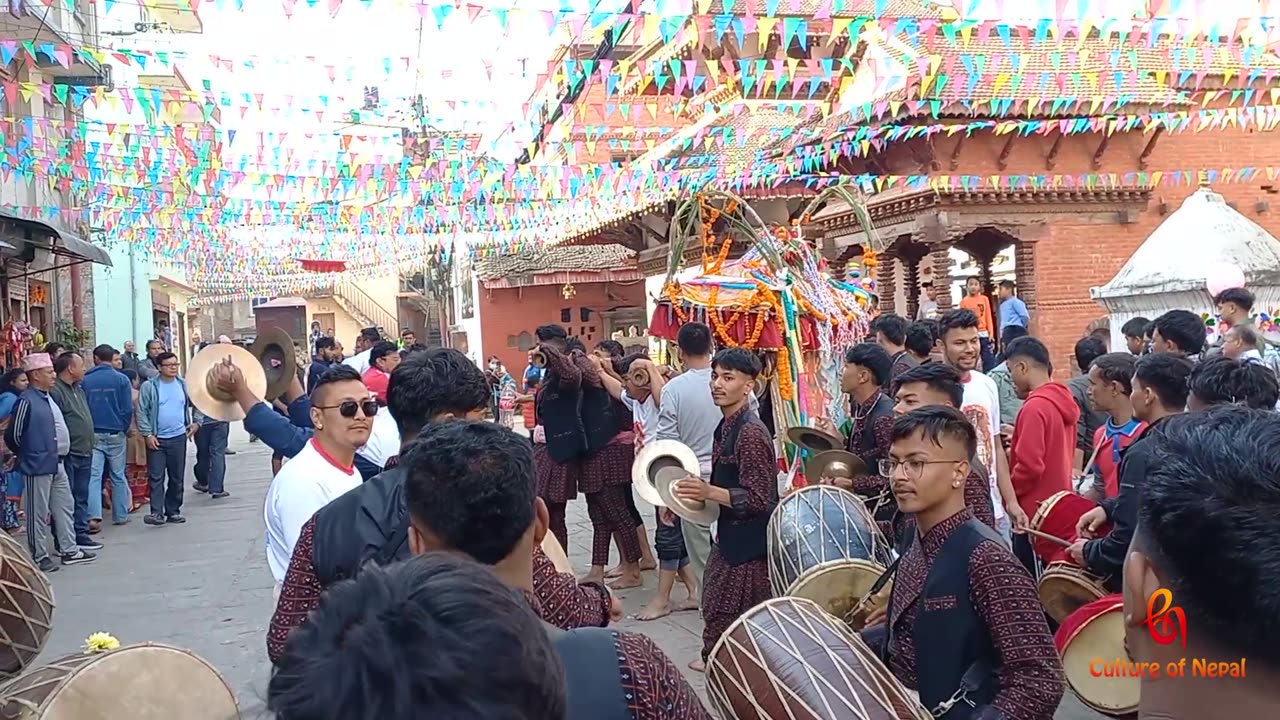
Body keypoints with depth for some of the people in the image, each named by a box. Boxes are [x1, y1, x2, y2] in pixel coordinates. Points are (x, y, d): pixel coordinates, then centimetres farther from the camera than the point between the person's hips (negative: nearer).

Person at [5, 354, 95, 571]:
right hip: (37, 466, -9)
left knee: (65, 506, 14)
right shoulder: (27, 401, -17)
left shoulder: (47, 397, 9)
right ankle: (39, 557, 12)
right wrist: (28, 455, -2)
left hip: (55, 464, 9)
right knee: (39, 513, 2)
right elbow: (13, 435, -15)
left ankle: (69, 550, 23)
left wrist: (55, 454, 12)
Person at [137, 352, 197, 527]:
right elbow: (142, 412, -6)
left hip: (178, 437, 3)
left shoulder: (184, 385, 3)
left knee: (177, 477, 9)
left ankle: (173, 511, 18)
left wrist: (197, 422, 4)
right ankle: (157, 513, -6)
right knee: (156, 477, -5)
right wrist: (148, 434, -11)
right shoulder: (149, 386, -6)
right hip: (156, 439, -3)